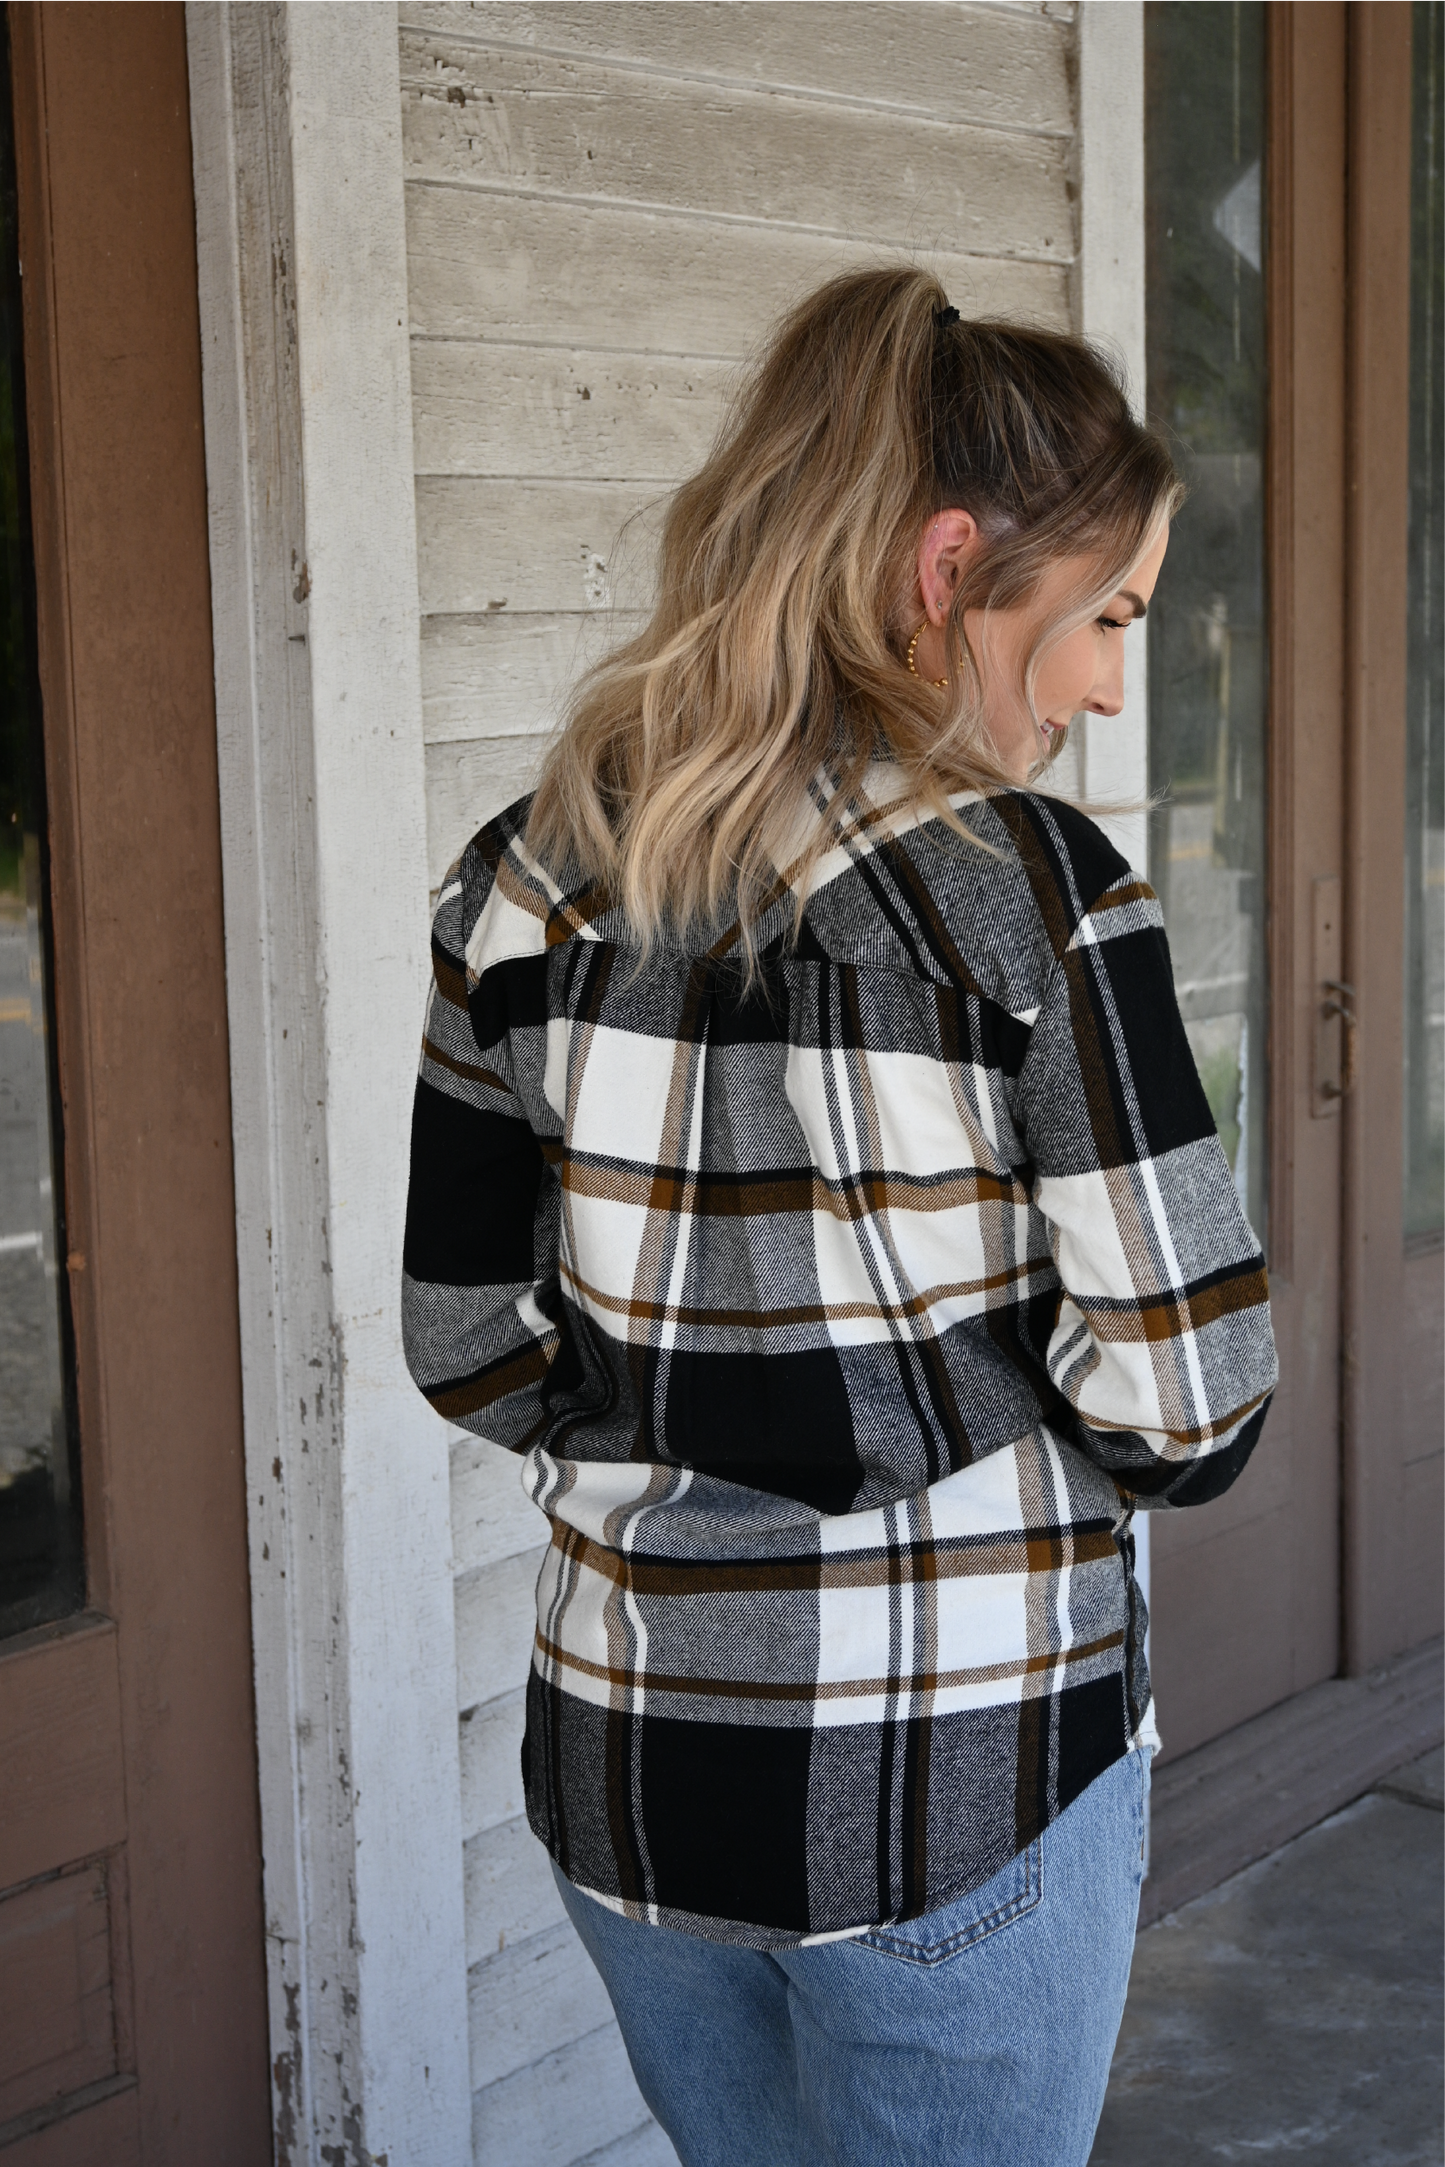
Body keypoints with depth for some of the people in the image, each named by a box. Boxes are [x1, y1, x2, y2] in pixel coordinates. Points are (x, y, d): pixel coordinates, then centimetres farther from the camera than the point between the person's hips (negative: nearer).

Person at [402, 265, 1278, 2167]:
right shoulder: (1035, 887, -16)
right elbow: (1187, 1404, -15)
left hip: (624, 1770, 5)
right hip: (959, 1790, -4)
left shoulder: (526, 885, -2)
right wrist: (999, 1427, 4)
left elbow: (472, 1346, 4)